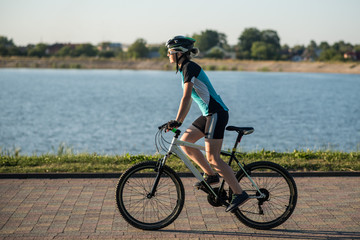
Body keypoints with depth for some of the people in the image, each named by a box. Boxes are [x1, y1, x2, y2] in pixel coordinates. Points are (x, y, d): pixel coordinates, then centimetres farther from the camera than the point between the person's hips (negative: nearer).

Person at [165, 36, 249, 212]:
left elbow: (186, 97, -24)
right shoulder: (185, 69, 16)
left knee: (212, 157, -12)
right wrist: (178, 122, 21)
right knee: (184, 141, 8)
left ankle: (239, 193, -9)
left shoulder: (190, 68, -14)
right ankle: (211, 175, 14)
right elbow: (188, 100, 21)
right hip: (208, 114, 10)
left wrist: (177, 122, -28)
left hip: (216, 113, -10)